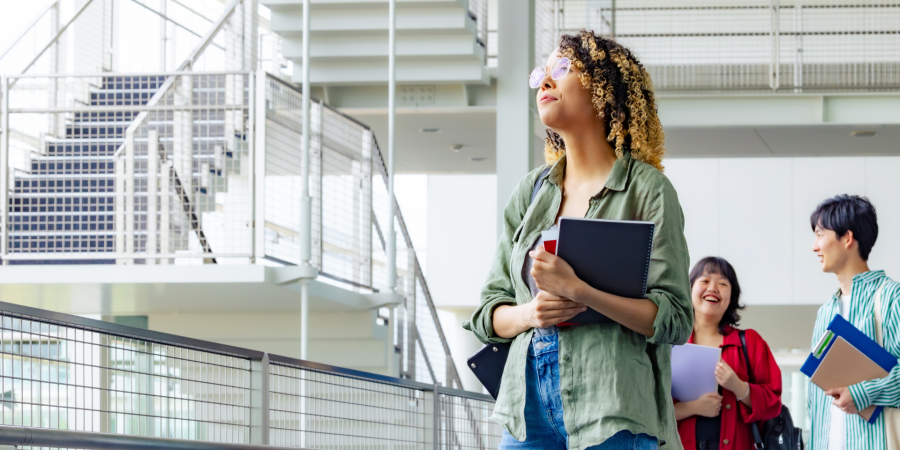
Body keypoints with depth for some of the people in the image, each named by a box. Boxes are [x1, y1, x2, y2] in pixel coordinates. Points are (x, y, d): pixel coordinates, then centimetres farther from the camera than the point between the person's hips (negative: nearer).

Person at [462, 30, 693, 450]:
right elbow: (487, 312, 16)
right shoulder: (531, 191, 15)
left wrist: (578, 291, -18)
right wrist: (528, 314, -7)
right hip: (529, 410, 4)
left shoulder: (646, 189, 0)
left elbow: (675, 319, -8)